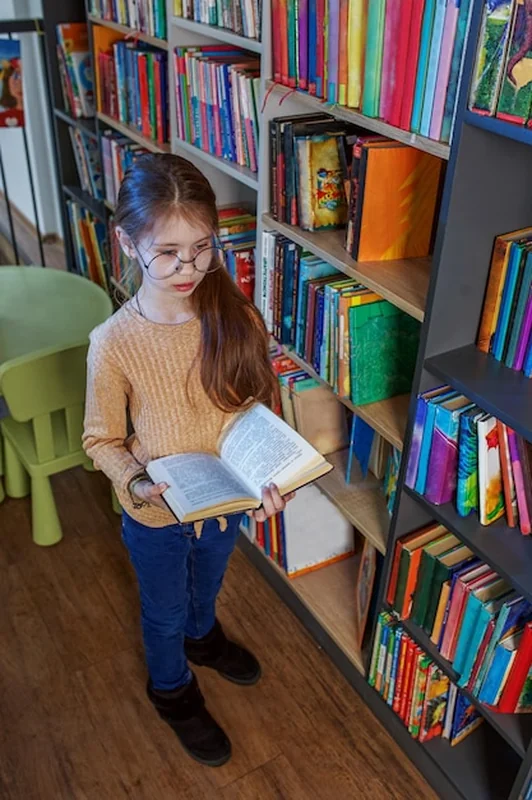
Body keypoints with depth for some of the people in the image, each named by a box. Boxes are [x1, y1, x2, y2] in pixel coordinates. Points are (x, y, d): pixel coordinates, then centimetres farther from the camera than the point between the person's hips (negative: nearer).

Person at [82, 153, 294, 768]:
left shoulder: (237, 317, -19)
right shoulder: (114, 343, -27)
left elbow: (260, 406, -5)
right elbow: (102, 440, -13)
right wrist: (137, 483, -30)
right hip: (155, 516, -3)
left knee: (207, 584, 33)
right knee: (165, 610, 25)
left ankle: (204, 636, 67)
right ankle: (172, 689, 56)